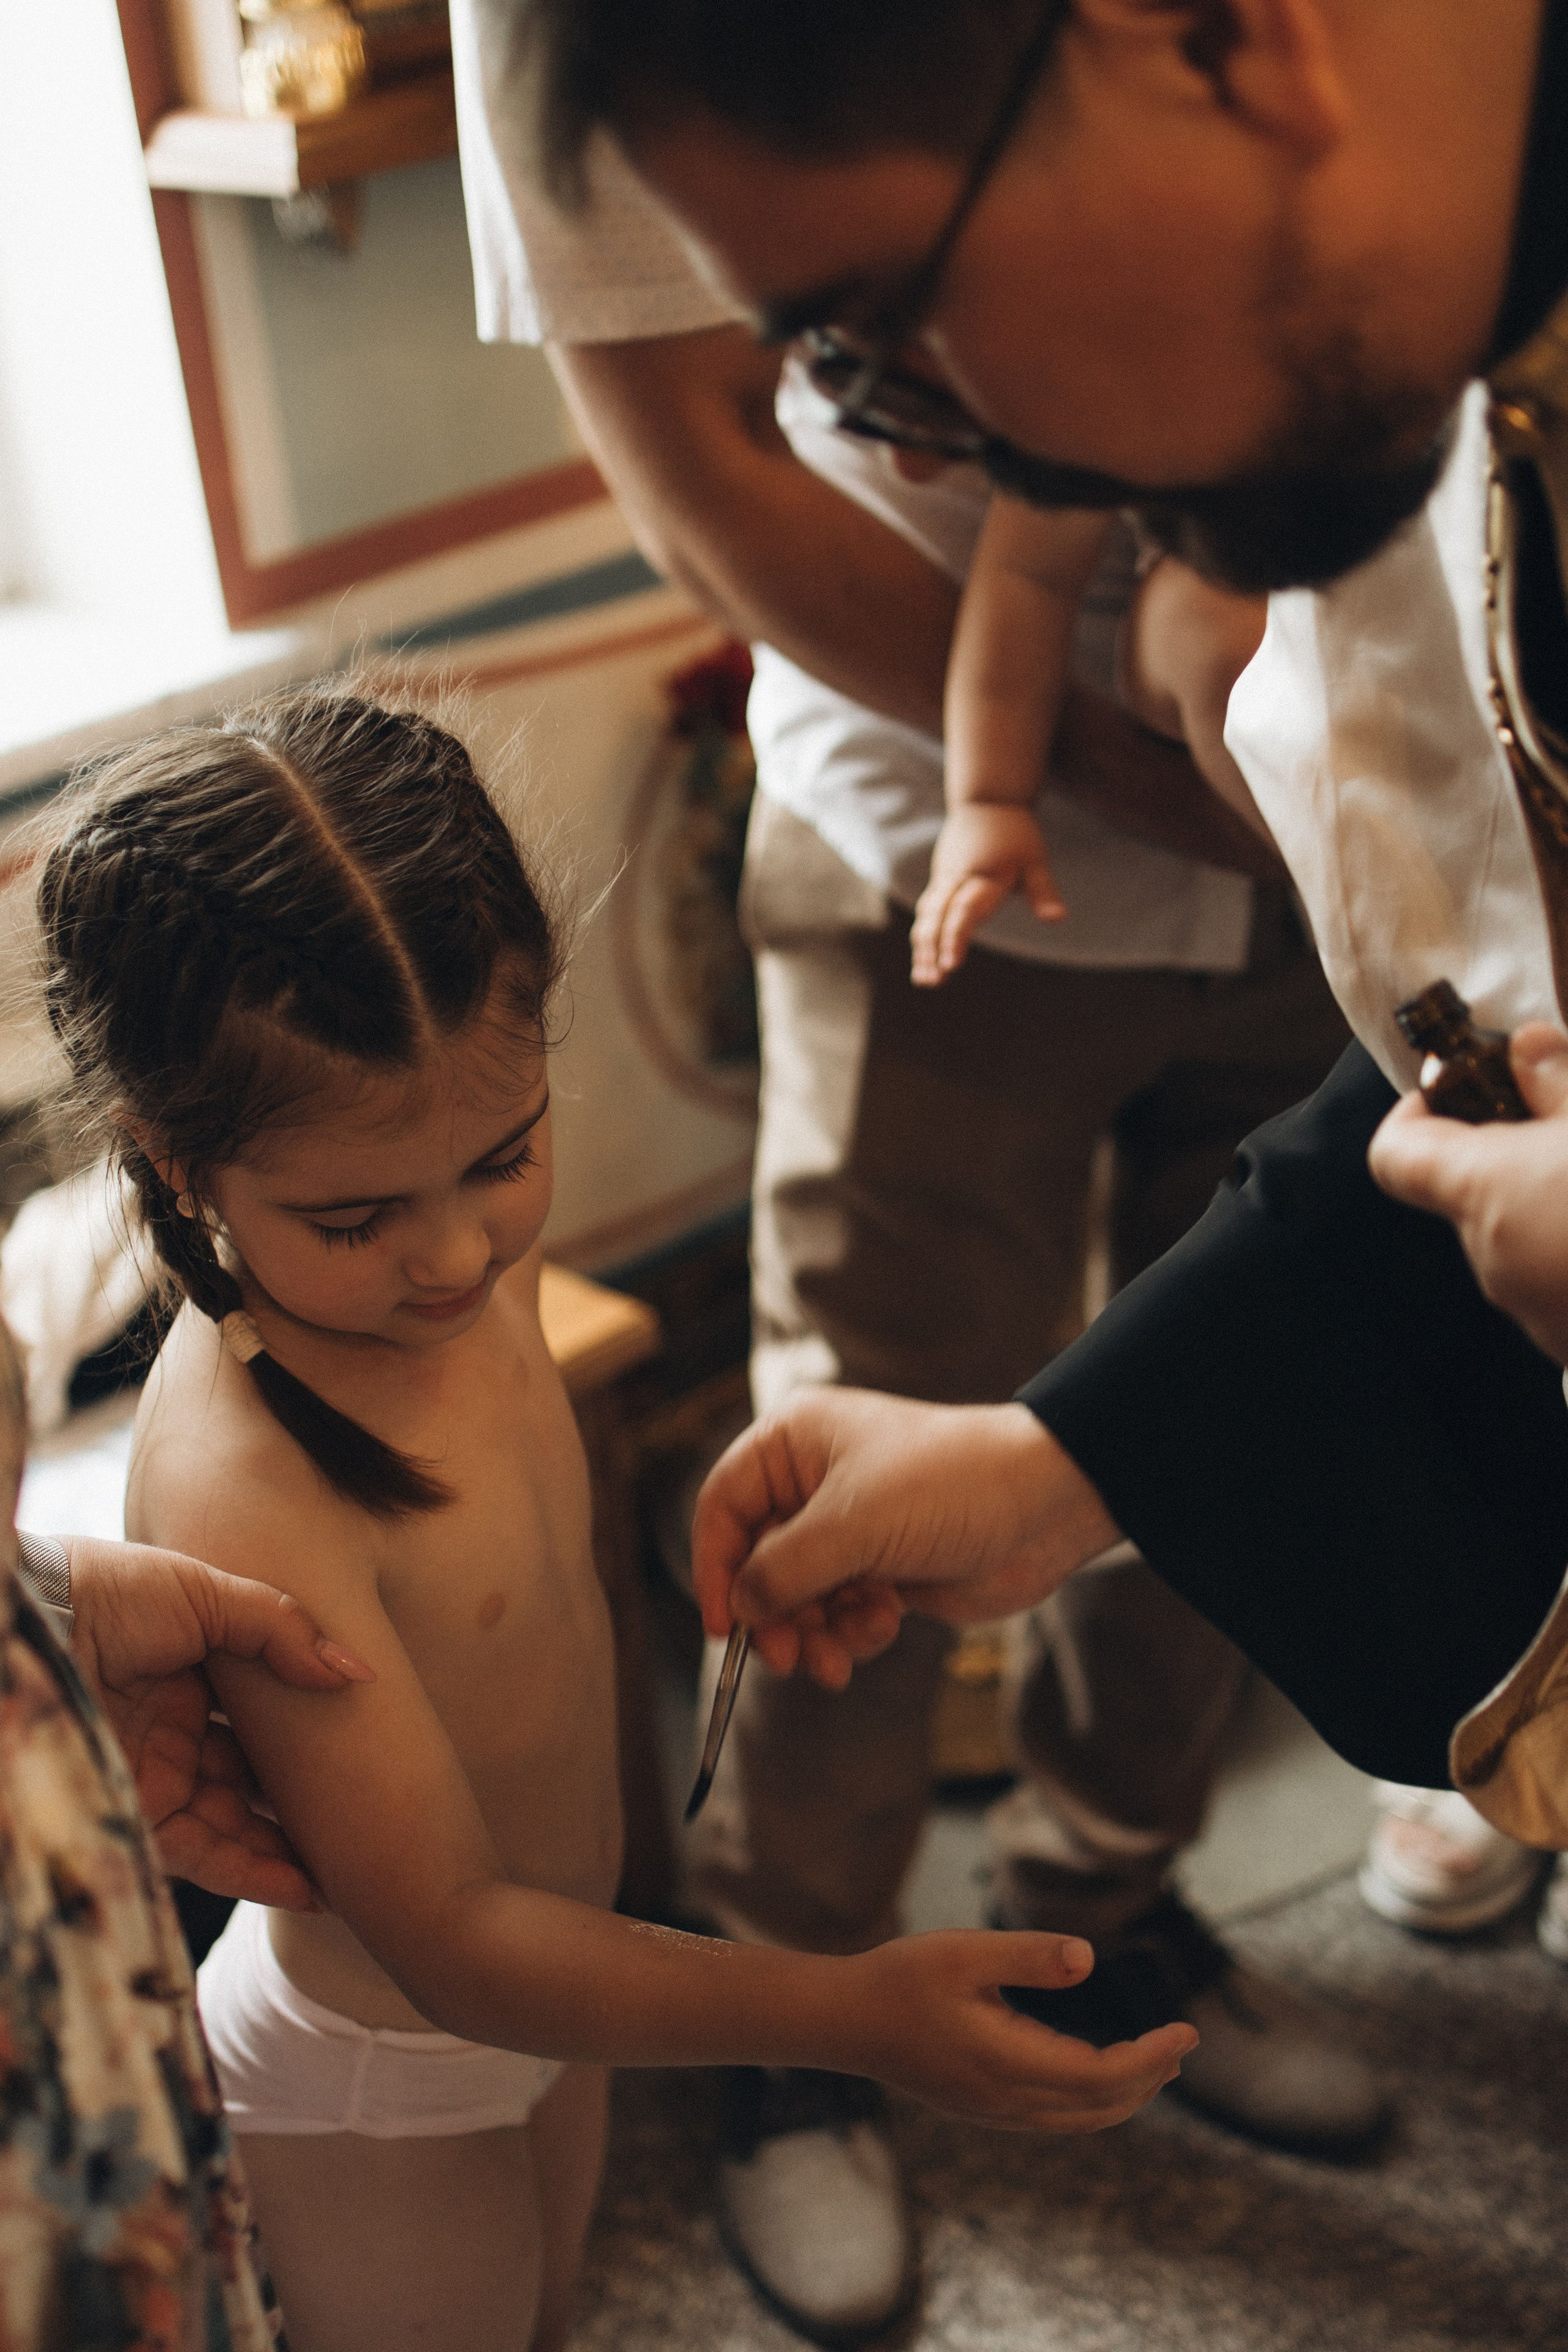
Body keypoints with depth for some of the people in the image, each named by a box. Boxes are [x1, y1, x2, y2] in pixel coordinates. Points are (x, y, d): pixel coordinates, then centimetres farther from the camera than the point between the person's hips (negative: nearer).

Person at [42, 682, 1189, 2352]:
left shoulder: (460, 1266, -14)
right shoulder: (243, 1499, -39)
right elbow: (448, 1935, -38)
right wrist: (852, 2013, -43)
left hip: (532, 1989, 7)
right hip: (376, 2091, -7)